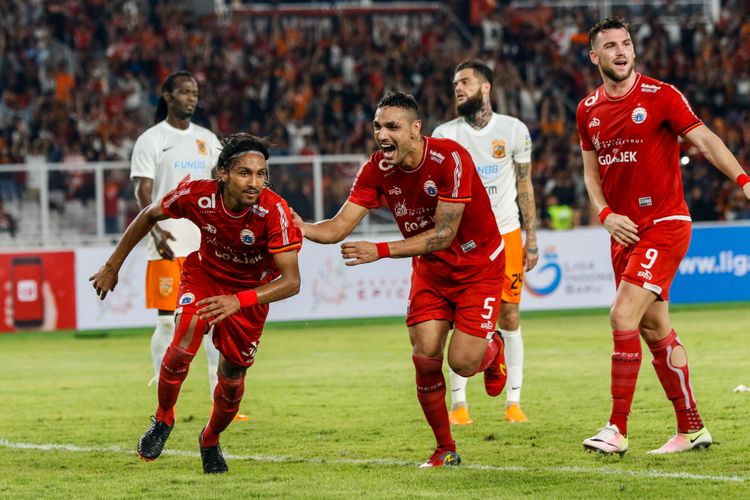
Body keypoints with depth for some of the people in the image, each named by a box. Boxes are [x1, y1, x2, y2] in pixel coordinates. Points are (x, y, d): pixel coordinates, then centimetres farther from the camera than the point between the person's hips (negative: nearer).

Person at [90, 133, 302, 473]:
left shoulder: (274, 211, -35)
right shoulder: (197, 196, -29)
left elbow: (291, 281, -36)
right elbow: (150, 216, -7)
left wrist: (238, 302, -50)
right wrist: (112, 266, -1)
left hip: (251, 290, 0)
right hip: (204, 274, 0)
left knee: (232, 376, 5)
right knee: (186, 337, -26)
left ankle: (210, 441, 38)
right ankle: (163, 420, 0)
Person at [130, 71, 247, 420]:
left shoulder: (207, 139, 15)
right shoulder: (151, 140, -1)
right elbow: (143, 192, -8)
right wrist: (156, 230, -23)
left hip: (207, 242, 5)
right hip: (169, 244, -5)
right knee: (168, 321, -4)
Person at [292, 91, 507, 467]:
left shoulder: (450, 159, -29)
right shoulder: (377, 170, -13)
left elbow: (443, 234, -29)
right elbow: (339, 227, -16)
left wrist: (381, 251, -35)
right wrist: (301, 229, -38)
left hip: (478, 264, -4)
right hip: (430, 268, 4)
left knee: (462, 362, -12)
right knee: (425, 357, -9)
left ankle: (491, 348, 27)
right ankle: (445, 450, 9)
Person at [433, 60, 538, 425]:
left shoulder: (514, 131, 1)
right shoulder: (444, 135, 0)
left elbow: (525, 187, 7)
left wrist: (531, 240, 3)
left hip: (507, 234, 0)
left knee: (510, 318, 1)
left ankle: (513, 401, 7)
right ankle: (458, 403, 3)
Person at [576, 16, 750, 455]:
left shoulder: (661, 96, -8)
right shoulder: (588, 110, 8)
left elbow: (704, 139, -15)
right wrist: (606, 214, -2)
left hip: (665, 225, -7)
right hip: (626, 232, 7)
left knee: (624, 315, -18)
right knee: (655, 330, 10)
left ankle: (618, 430, -15)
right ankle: (692, 428, 20)